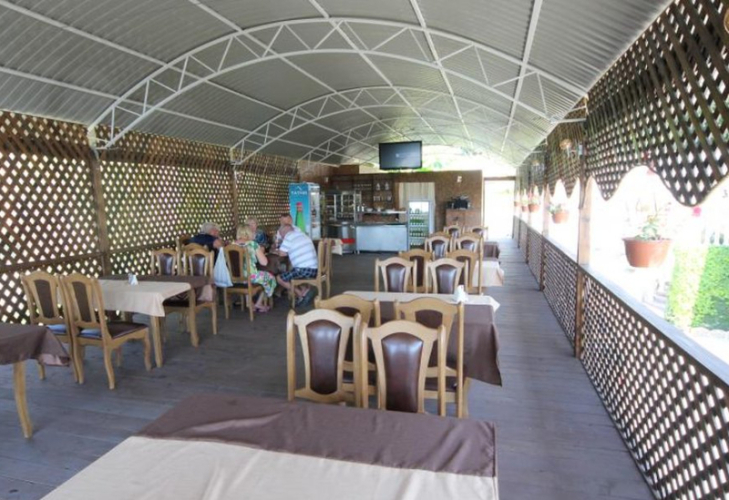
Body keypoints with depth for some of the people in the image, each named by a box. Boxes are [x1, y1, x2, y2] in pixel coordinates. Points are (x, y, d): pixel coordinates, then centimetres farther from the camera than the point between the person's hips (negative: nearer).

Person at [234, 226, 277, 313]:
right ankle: (259, 304, 26)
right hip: (250, 276, -5)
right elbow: (264, 262, -7)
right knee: (269, 277, 23)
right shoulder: (253, 244, -8)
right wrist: (261, 251, 12)